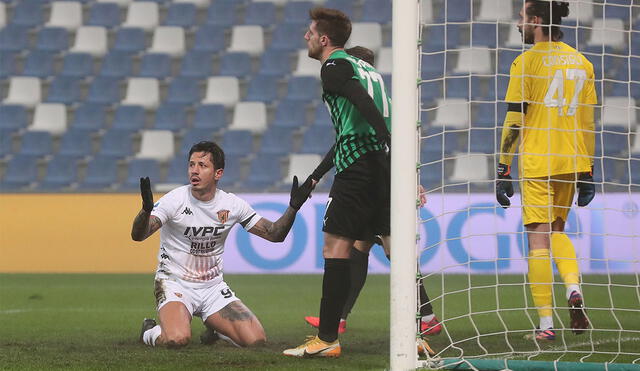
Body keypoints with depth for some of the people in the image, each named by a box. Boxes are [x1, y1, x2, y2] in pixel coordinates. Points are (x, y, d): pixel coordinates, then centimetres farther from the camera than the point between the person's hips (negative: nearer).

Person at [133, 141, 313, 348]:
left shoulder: (232, 204, -1)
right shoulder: (176, 199, -13)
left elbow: (275, 234, 5)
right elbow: (138, 235, -23)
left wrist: (293, 207, -12)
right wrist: (146, 209, -44)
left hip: (213, 286, 4)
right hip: (175, 282, -4)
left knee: (255, 340, -13)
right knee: (177, 340, -32)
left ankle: (215, 329, 21)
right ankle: (150, 331, 6)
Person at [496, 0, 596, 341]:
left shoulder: (526, 62, -6)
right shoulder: (581, 63, 9)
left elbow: (513, 121, -9)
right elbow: (589, 122, 10)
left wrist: (503, 170, -5)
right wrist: (588, 171, 14)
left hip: (536, 162, -5)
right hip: (571, 162, 5)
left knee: (539, 238, -1)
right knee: (557, 230, 22)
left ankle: (546, 323, -4)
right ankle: (573, 288, -4)